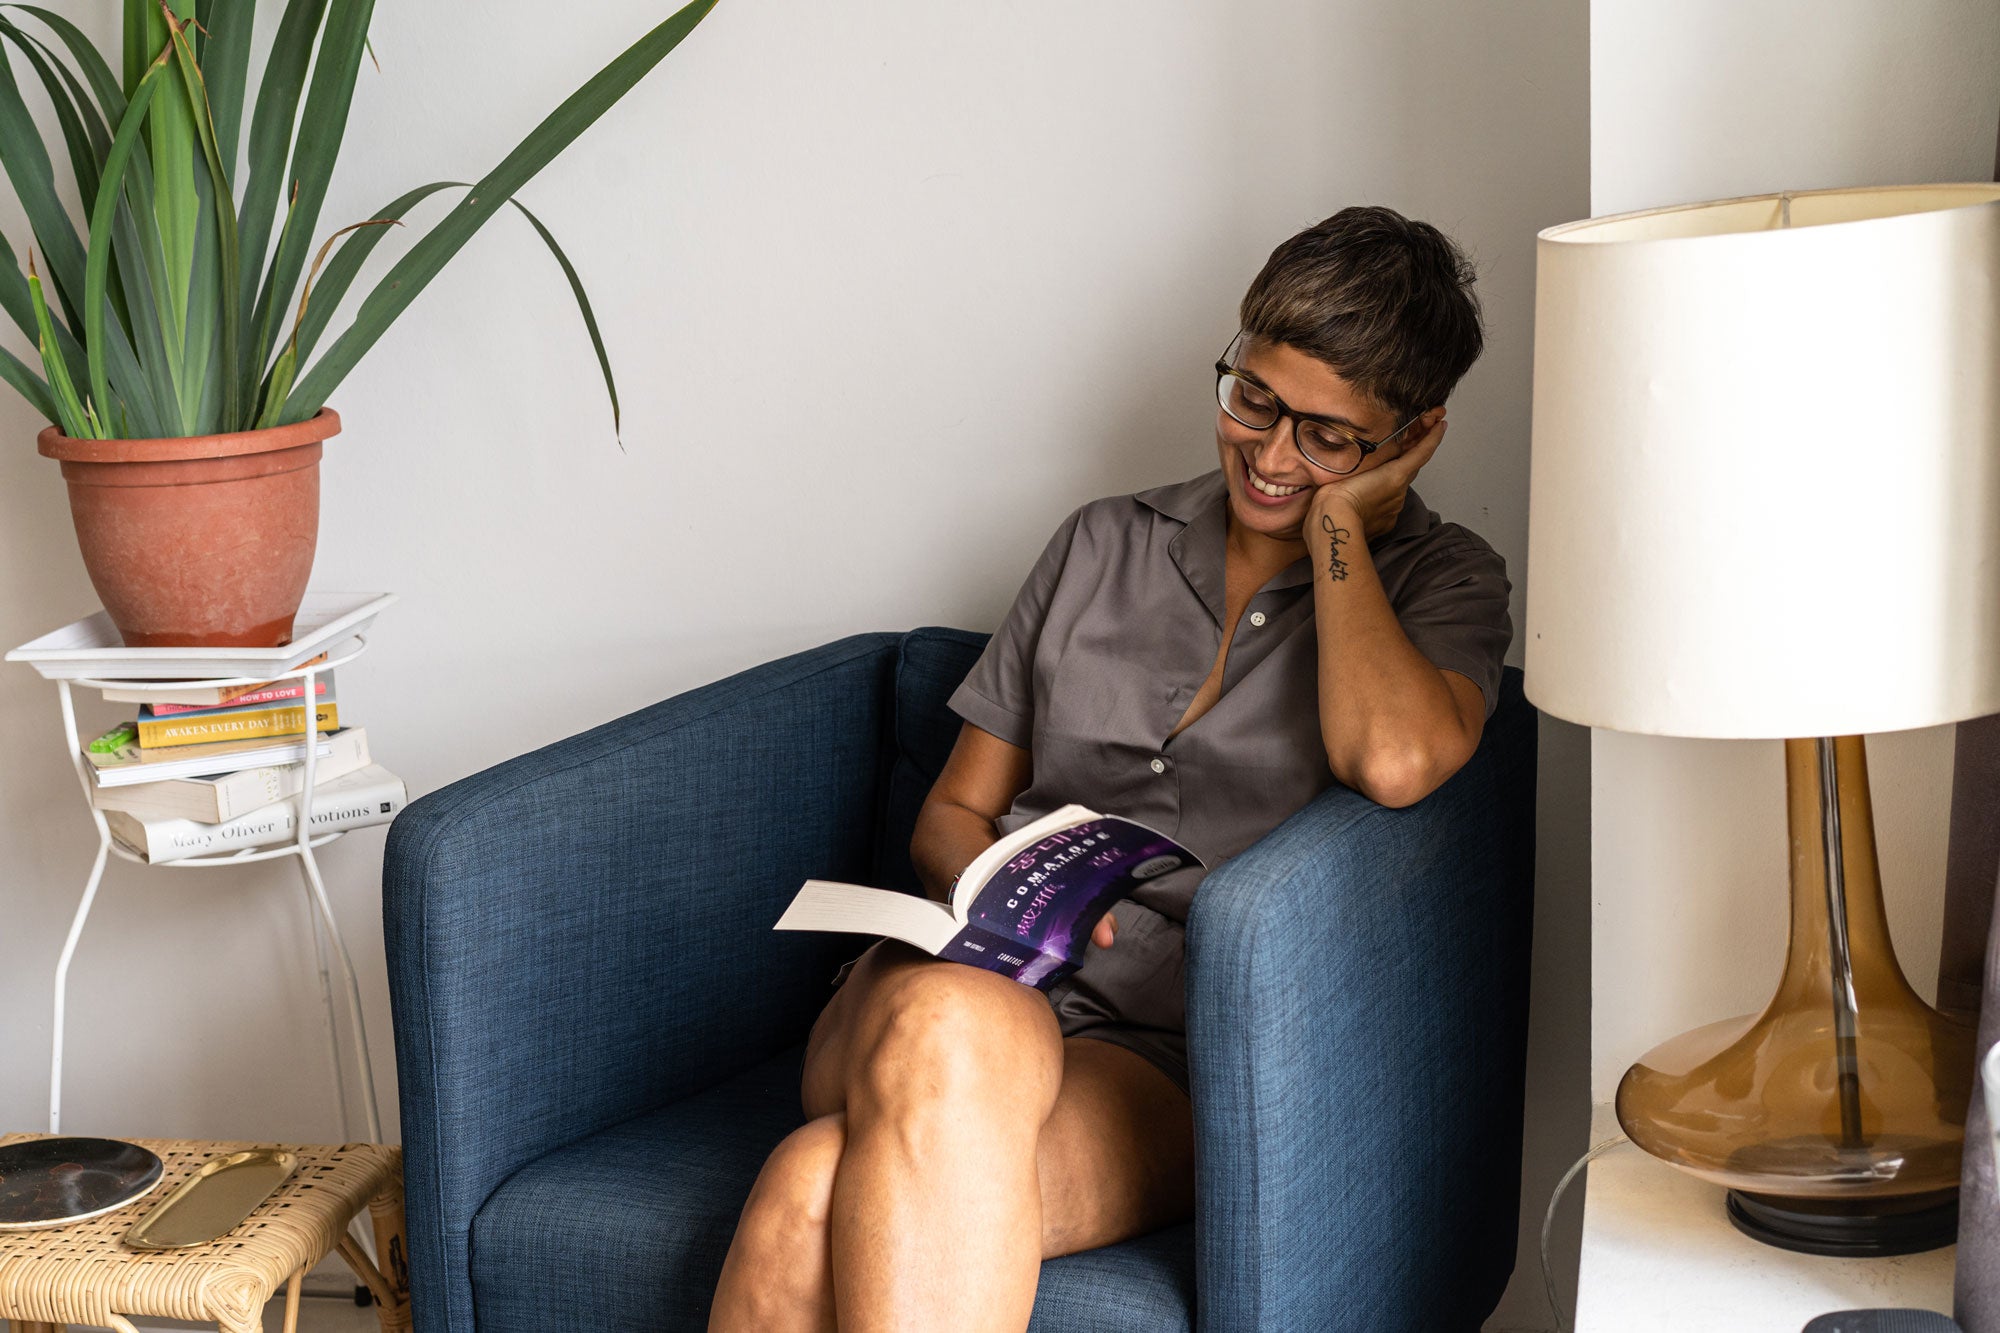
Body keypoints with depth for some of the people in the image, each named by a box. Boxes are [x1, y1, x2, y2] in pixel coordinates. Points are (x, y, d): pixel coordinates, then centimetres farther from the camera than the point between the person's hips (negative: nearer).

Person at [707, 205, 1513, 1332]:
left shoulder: (1445, 584, 10)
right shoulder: (1106, 542, 21)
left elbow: (1395, 761, -15)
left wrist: (1336, 520, 0)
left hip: (1164, 1061, -3)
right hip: (964, 975, 3)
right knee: (955, 1030, -39)